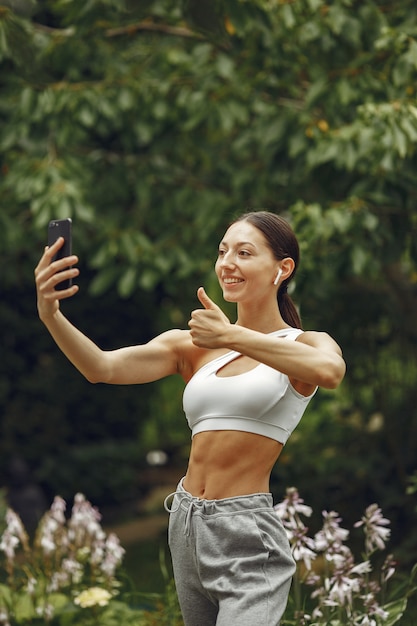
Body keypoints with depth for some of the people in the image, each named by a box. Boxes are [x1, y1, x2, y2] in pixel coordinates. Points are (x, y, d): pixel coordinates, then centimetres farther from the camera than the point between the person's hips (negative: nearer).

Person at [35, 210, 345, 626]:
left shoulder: (305, 343, 0)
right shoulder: (193, 347, 10)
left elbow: (330, 371, -26)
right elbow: (103, 367, -6)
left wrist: (233, 337, -30)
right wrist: (51, 316, -24)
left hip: (247, 533, -5)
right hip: (187, 525, 5)